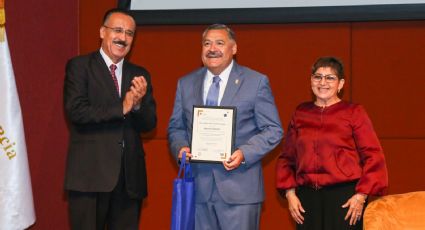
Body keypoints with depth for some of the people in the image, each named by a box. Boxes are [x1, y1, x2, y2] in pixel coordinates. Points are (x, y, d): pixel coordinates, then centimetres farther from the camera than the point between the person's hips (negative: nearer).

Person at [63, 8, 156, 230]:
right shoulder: (79, 66, 1)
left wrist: (139, 103, -12)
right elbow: (75, 110, -12)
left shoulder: (140, 75, 15)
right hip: (90, 174, -4)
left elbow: (149, 124, 9)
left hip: (129, 177, 5)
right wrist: (122, 108, -13)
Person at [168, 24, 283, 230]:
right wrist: (180, 148, -5)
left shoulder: (256, 82, 1)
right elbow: (176, 127, 17)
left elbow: (273, 130, 0)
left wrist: (244, 153, -16)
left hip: (239, 189, -3)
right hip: (198, 187, 3)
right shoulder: (186, 84, 12)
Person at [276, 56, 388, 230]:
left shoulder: (354, 112, 2)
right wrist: (289, 193, 3)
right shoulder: (300, 114, 12)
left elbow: (373, 156, -2)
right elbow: (287, 157, 14)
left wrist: (361, 195, -9)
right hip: (307, 197, 3)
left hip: (345, 198, -3)